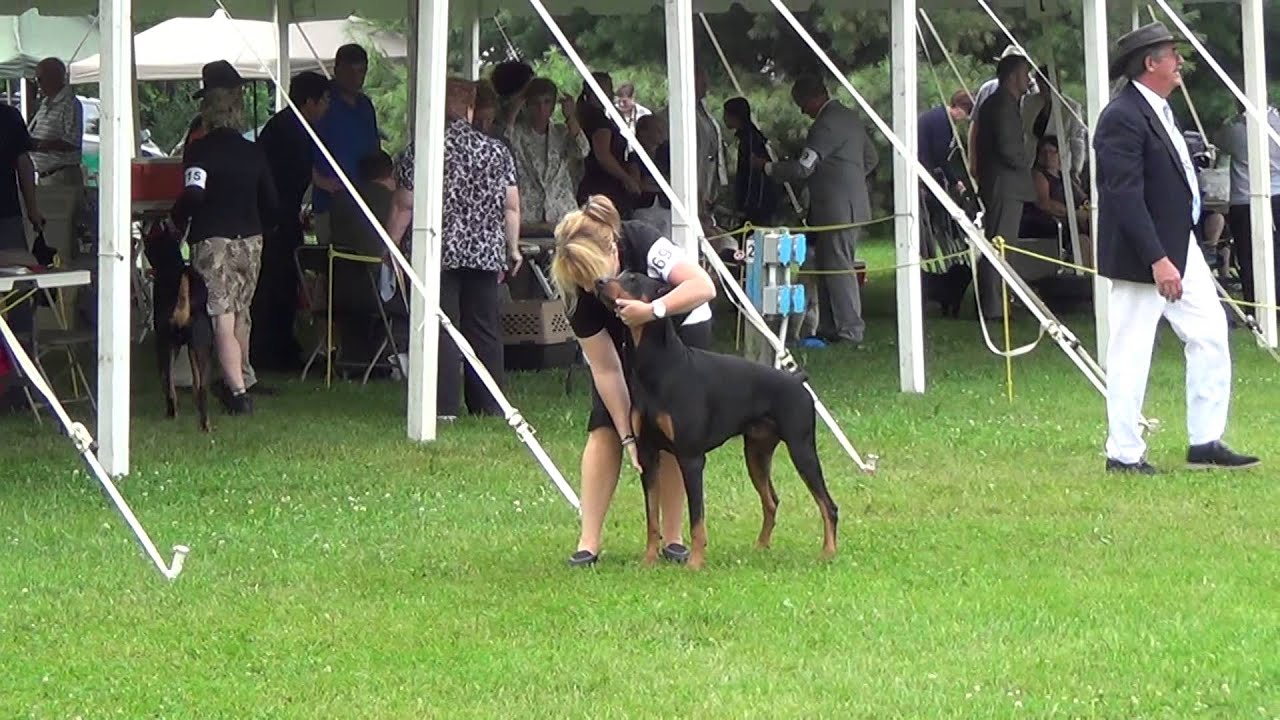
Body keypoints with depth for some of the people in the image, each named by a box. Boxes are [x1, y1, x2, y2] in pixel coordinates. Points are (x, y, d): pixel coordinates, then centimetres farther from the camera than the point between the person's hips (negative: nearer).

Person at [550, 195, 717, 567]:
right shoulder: (579, 296, -28)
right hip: (621, 339, 2)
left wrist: (653, 310, -58)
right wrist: (628, 436, -27)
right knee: (604, 430, -10)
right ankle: (589, 543, -9)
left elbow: (703, 286, -44)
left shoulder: (643, 243, -37)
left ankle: (673, 538, 0)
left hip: (680, 327, -2)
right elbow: (606, 370, -24)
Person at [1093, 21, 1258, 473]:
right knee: (1131, 354, -1)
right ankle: (1124, 454, 8)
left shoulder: (1159, 109, 13)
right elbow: (1125, 195, -24)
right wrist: (1157, 261, -27)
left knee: (1210, 335, 10)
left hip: (1180, 247, 10)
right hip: (1141, 257, -10)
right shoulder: (1123, 118, -19)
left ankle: (1206, 443, 15)